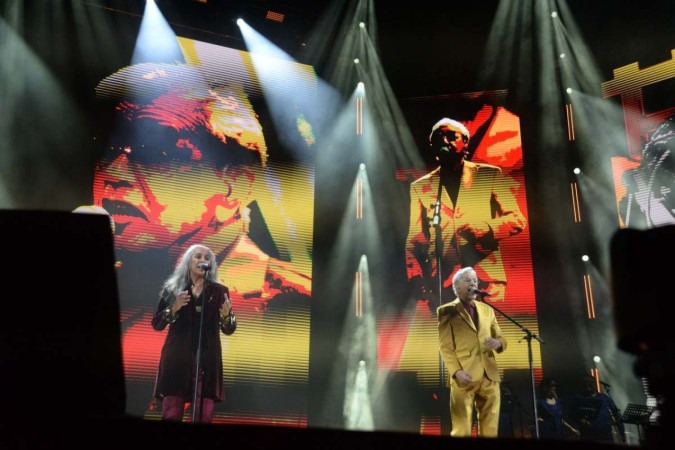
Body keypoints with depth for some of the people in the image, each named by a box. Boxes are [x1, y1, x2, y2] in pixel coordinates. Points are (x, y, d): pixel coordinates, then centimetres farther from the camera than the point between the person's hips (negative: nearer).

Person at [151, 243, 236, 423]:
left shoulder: (219, 291, 8)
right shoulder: (172, 288, 6)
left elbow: (229, 330, 8)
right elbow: (156, 324, 6)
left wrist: (226, 315, -13)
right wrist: (174, 309, -11)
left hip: (207, 359, 1)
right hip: (177, 357, 0)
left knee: (204, 417, -5)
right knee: (171, 415, -4)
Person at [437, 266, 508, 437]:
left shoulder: (487, 310, 19)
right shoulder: (447, 311, 4)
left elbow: (501, 338, 20)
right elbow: (445, 347, -3)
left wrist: (498, 343, -5)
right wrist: (457, 371, -18)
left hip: (490, 376, 5)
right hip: (464, 377, -5)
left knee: (490, 429, 4)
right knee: (462, 431, -5)